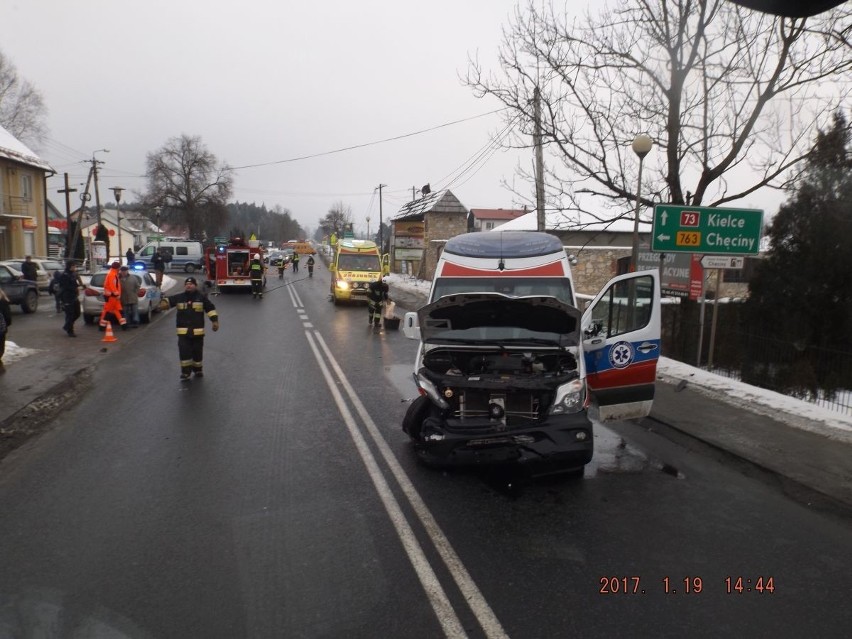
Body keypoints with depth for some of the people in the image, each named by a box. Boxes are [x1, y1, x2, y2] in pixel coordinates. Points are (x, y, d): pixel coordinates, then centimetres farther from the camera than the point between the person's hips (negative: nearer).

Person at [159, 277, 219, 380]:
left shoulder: (201, 298, 2)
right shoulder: (179, 298, 4)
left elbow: (211, 309, 2)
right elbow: (169, 300, 11)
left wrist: (215, 321, -5)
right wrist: (164, 302, -13)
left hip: (197, 331, 0)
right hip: (183, 331, 1)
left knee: (197, 351, 8)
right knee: (184, 351, -6)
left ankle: (197, 369, 27)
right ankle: (186, 371, 4)